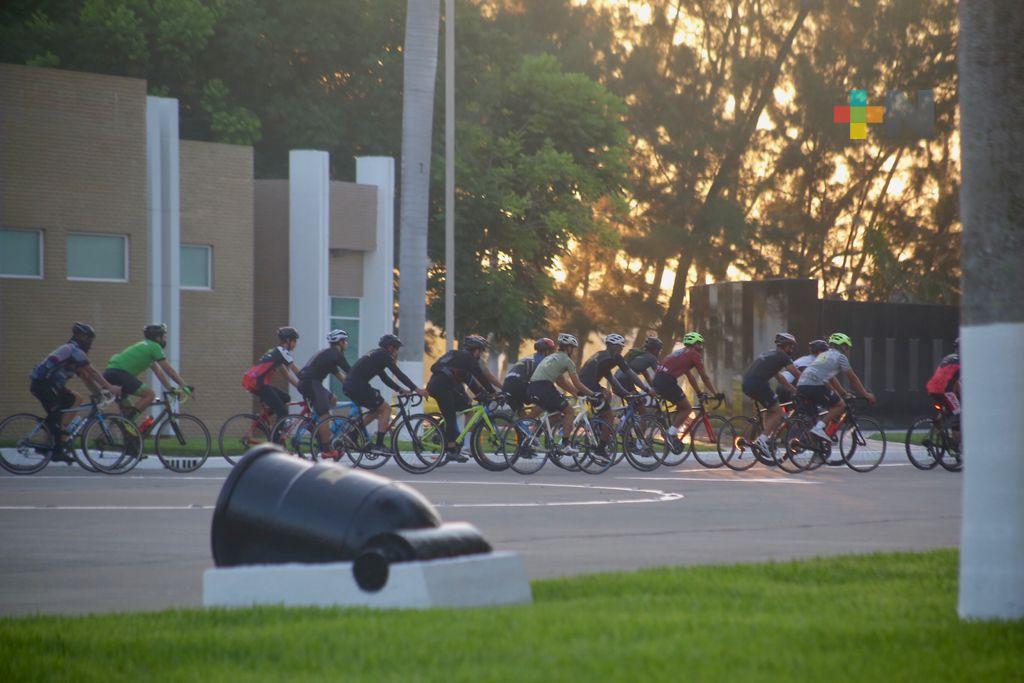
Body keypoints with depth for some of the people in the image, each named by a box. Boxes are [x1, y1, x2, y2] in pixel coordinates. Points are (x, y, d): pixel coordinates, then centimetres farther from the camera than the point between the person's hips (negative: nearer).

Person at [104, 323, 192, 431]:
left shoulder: (146, 346, 29)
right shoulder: (155, 347, 1)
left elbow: (158, 372, 31)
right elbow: (168, 369, 1)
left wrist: (170, 388, 30)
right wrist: (183, 385, 6)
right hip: (120, 373, -10)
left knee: (127, 409, 19)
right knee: (150, 394, -13)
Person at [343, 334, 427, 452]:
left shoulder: (376, 355, 25)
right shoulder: (384, 355, -2)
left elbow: (384, 378, 28)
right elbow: (398, 374, -8)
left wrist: (401, 390, 21)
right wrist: (416, 389, -9)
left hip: (348, 385, 9)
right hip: (359, 385, -9)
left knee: (377, 410, 22)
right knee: (386, 408, -1)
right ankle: (379, 444, -6)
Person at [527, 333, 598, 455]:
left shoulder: (552, 358, 29)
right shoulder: (567, 360, 3)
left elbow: (560, 381, 33)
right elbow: (577, 384, 3)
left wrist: (577, 392, 34)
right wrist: (592, 394, 14)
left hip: (533, 387, 8)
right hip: (545, 387, -8)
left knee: (556, 412, 27)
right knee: (570, 412, 5)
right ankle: (565, 445, -3)